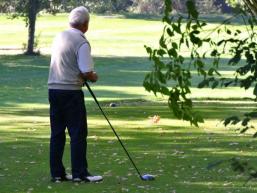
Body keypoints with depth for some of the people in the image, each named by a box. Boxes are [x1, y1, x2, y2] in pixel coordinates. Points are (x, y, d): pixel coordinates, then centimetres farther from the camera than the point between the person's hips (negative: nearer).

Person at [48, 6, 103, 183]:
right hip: (71, 91, -7)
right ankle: (79, 173, -2)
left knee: (57, 133, 9)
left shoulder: (60, 37, 10)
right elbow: (87, 73, -18)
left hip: (53, 88, 7)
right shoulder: (81, 43, -14)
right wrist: (94, 77, 4)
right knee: (78, 133, -2)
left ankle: (57, 173, 10)